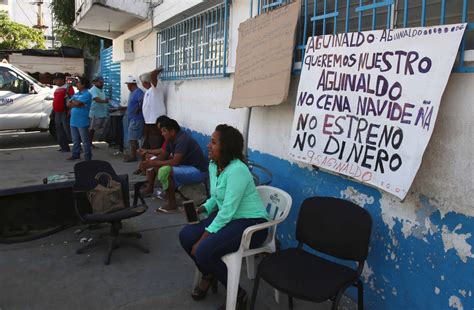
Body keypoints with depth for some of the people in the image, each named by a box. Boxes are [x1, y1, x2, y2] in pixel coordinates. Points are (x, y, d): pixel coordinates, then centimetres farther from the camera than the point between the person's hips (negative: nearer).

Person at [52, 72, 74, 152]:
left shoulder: (68, 87, -8)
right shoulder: (57, 89, 19)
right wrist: (53, 111, 21)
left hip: (65, 113, -9)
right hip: (57, 113, 9)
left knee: (68, 130, -10)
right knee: (59, 131, 11)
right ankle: (63, 147, 19)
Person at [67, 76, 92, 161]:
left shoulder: (87, 94, -10)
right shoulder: (76, 94, 16)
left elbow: (77, 103, -19)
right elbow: (68, 104, 11)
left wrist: (72, 102, 1)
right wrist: (75, 103, -7)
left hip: (82, 122, -8)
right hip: (73, 121, 8)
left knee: (85, 140, -3)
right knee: (75, 140, 15)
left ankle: (88, 156, 2)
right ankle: (76, 154, 25)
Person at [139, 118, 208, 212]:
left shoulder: (182, 140, -24)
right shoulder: (171, 140, 5)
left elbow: (175, 162, -33)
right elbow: (163, 156, 8)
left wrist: (153, 163, -27)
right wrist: (148, 162, -9)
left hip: (197, 171, -10)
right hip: (184, 166, 10)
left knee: (164, 170, -32)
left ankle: (172, 205, -22)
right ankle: (149, 188, 15)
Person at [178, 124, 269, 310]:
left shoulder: (237, 170, -25)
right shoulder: (213, 165, 4)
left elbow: (228, 211, -27)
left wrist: (204, 238, -23)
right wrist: (202, 209, -3)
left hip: (250, 224, -9)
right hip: (227, 217, 9)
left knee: (204, 251, -25)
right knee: (186, 235, -4)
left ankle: (237, 294, -1)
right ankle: (208, 275, 22)